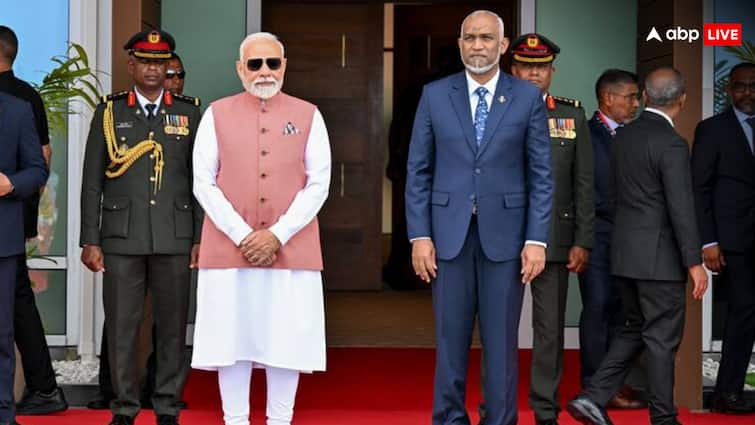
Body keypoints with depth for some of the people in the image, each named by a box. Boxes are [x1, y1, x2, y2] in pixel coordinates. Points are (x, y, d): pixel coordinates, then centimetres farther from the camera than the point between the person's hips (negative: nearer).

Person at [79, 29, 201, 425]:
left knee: (172, 326, 4)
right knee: (121, 326, 2)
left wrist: (201, 238, 2)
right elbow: (91, 181, 5)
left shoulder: (189, 112, 8)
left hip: (174, 239, 1)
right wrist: (90, 240, 0)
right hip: (121, 238, 0)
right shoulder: (109, 111, 7)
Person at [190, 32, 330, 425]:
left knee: (286, 338, 2)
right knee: (232, 336, 2)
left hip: (291, 248, 0)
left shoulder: (308, 116, 6)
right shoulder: (217, 115, 5)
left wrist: (277, 235, -9)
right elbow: (203, 183, 1)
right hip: (229, 247, 0)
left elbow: (319, 184, 1)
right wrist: (242, 236, -9)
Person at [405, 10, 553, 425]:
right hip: (449, 232, 1)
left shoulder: (528, 97, 2)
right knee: (450, 339, 6)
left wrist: (536, 239, -5)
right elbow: (418, 170, 4)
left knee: (501, 340, 5)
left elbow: (541, 174, 2)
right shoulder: (435, 95, 5)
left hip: (504, 234, -1)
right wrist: (419, 236, -3)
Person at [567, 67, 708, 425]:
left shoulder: (622, 137, 8)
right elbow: (681, 208, -18)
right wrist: (694, 262, -14)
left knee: (635, 329, 17)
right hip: (659, 257, -7)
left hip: (624, 253, 7)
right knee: (662, 338, 3)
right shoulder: (672, 144, -16)